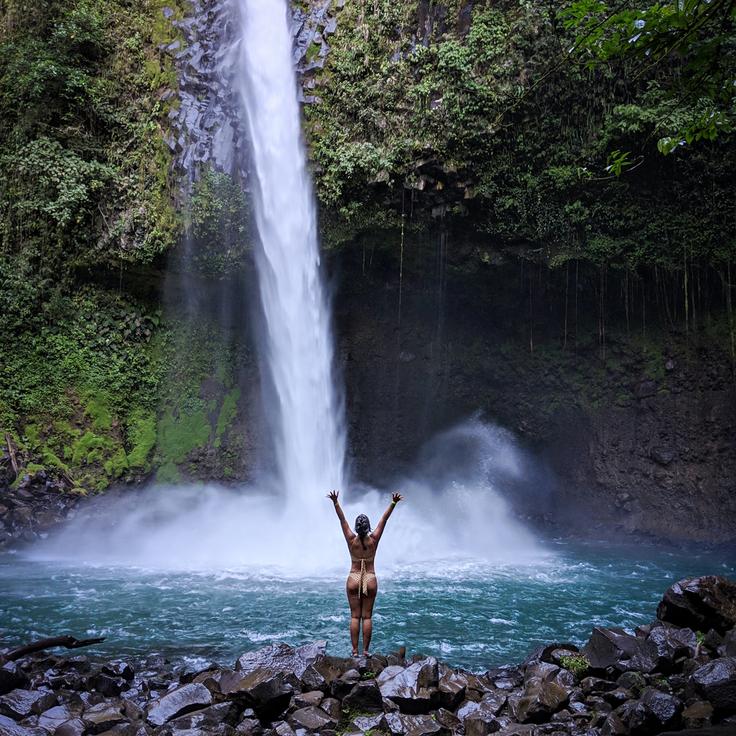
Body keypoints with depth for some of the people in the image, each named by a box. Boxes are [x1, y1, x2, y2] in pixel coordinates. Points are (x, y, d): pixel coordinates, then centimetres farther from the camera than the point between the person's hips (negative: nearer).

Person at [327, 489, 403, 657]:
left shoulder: (352, 540, -9)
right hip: (370, 580, 0)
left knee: (355, 616, 4)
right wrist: (393, 503, -6)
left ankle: (355, 651, 3)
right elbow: (384, 519, -7)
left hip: (353, 580, 0)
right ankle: (365, 651, 5)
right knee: (367, 617, 5)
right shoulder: (374, 540, -8)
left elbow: (342, 519, -8)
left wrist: (335, 502, -8)